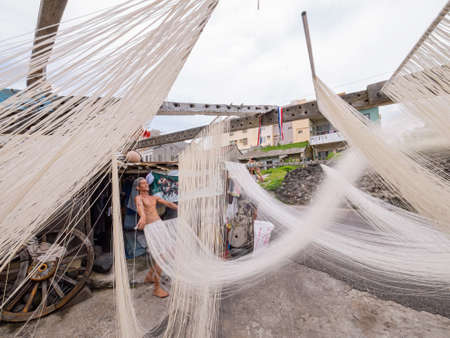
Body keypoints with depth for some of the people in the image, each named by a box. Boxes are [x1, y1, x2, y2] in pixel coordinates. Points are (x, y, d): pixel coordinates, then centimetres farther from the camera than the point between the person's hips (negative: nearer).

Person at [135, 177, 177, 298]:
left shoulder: (154, 198, 18)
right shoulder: (138, 198, -2)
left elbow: (168, 203, 10)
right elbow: (139, 206, -25)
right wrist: (142, 216, -47)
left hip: (160, 225, 7)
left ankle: (149, 276, 35)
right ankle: (157, 288, 3)